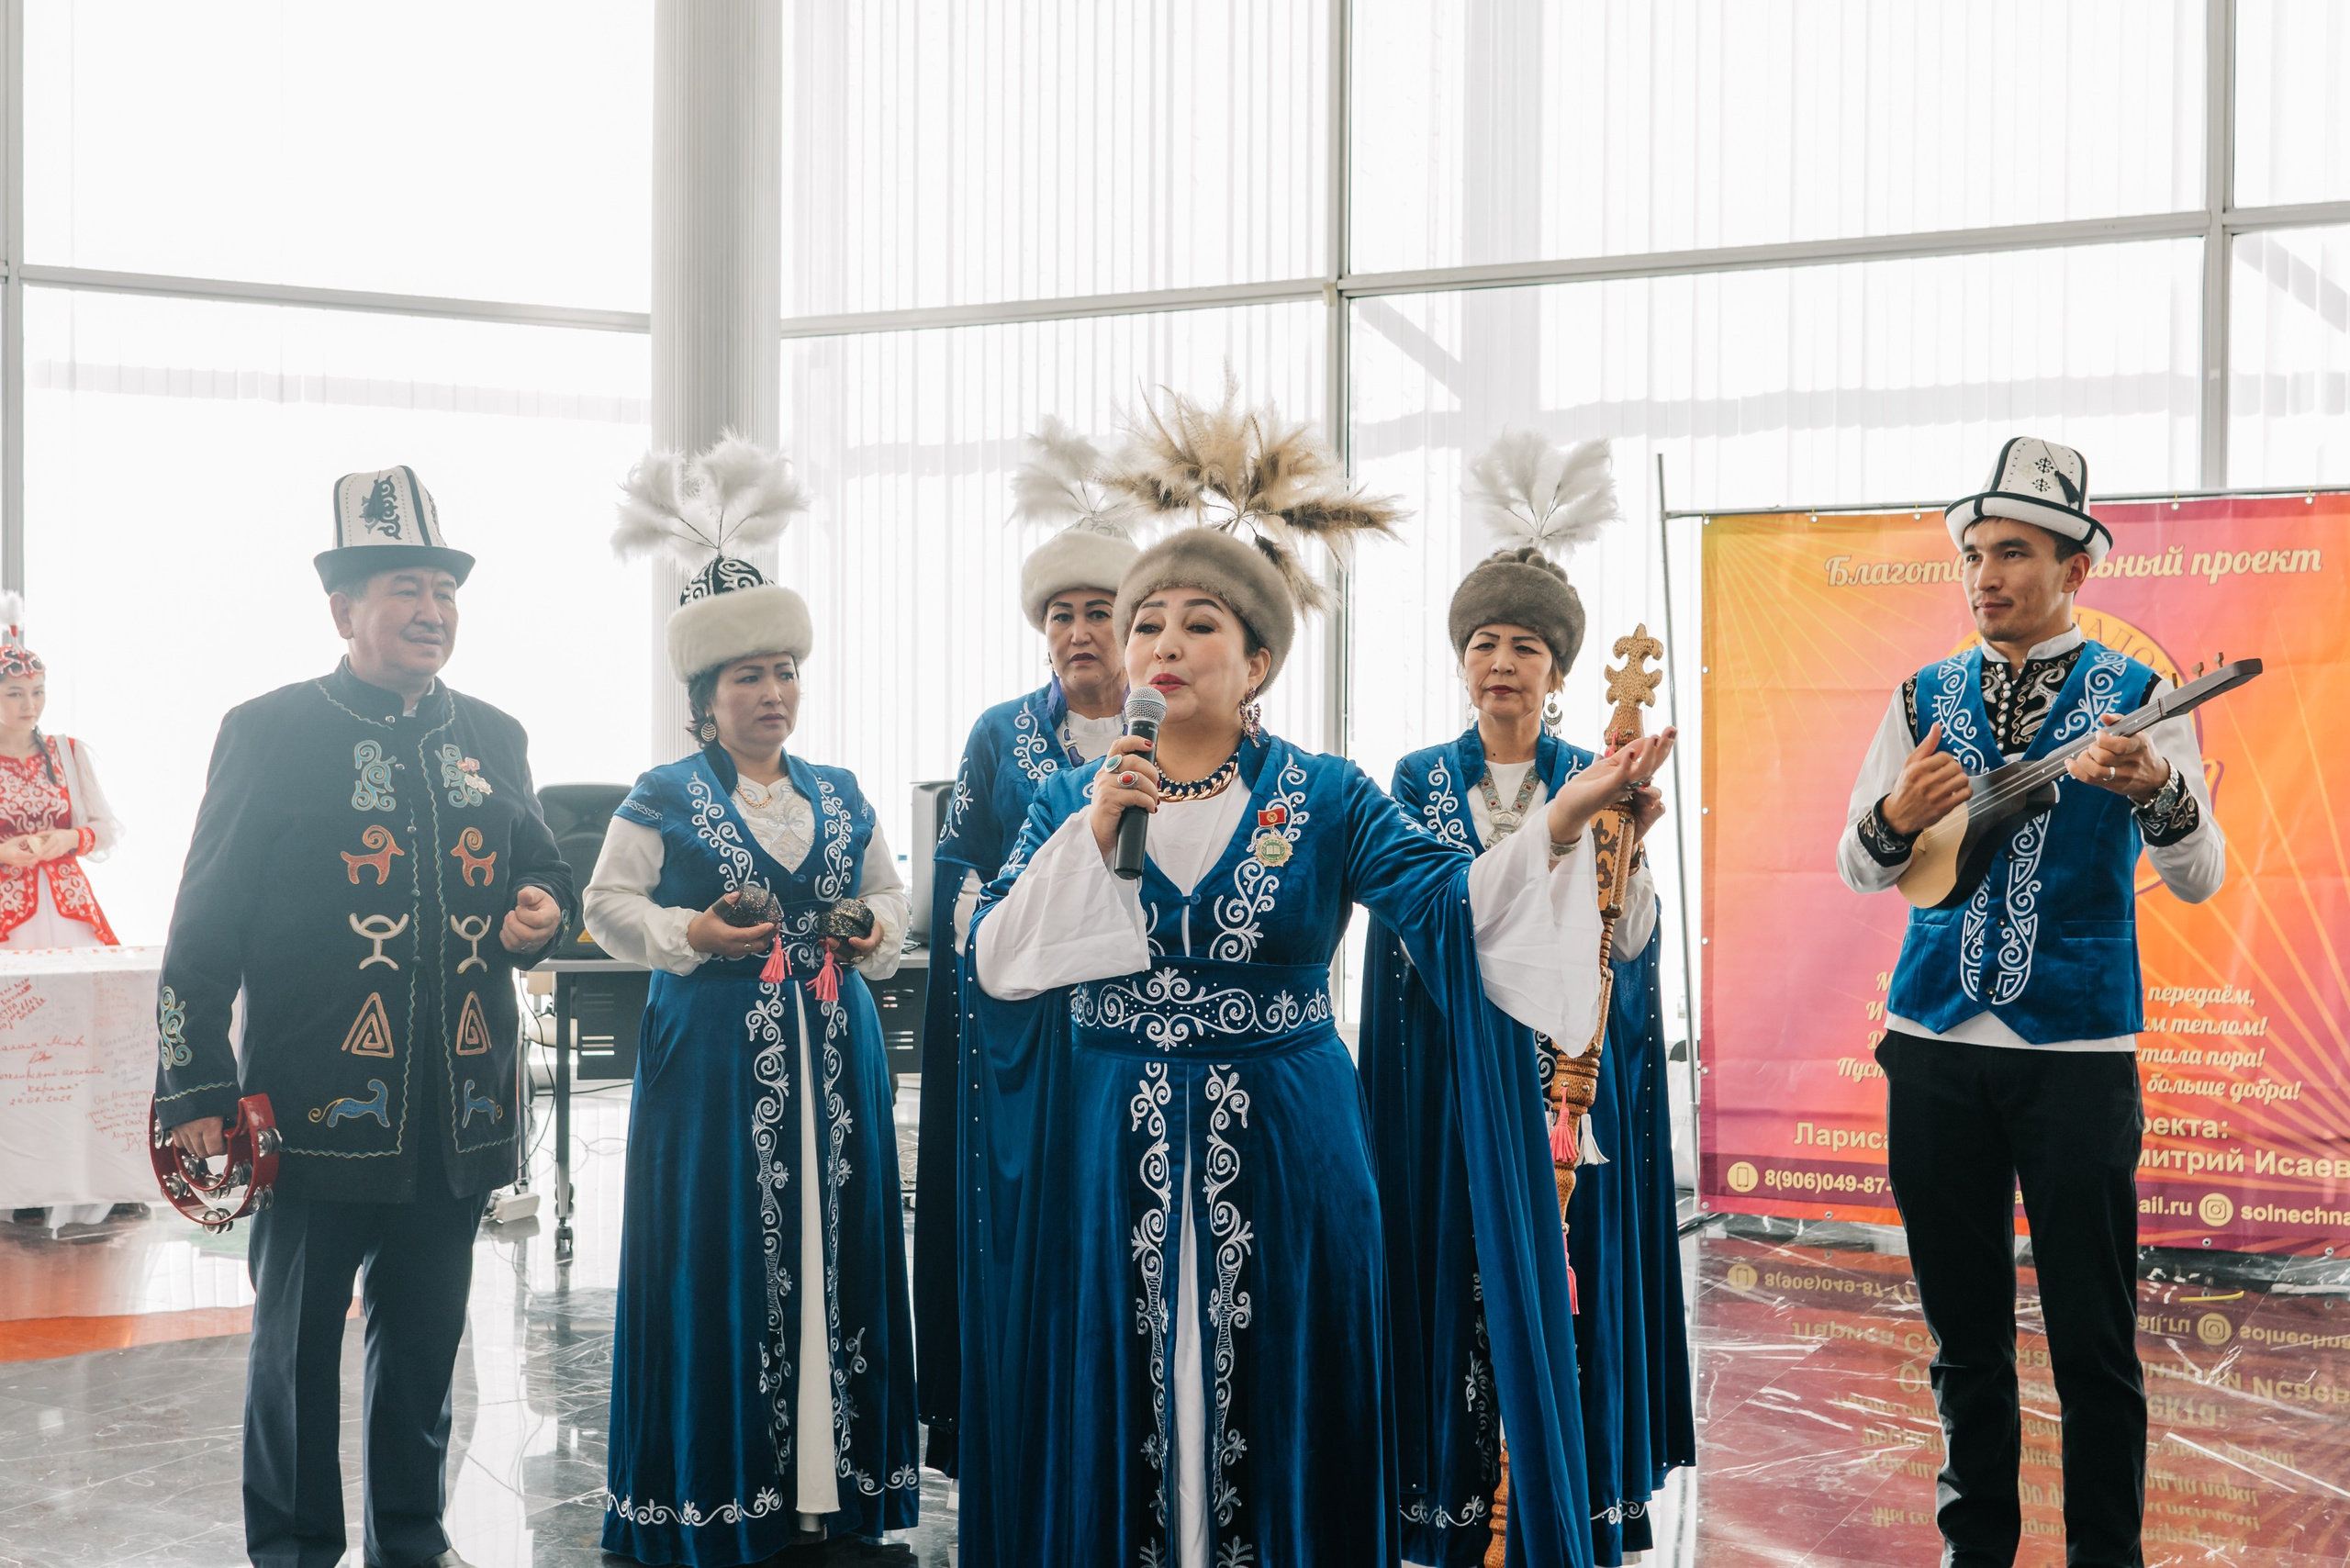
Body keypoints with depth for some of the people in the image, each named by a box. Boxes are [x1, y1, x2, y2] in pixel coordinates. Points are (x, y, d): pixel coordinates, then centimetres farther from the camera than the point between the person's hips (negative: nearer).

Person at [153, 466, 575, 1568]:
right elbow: (205, 927, -5)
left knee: (425, 1335, 15)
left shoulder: (492, 739, 10)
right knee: (296, 1341, 6)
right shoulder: (269, 733, -4)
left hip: (458, 1111, 5)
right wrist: (195, 1090, -9)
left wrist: (542, 909, -3)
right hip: (315, 1103, -4)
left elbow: (542, 866, 23)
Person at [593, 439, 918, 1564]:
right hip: (713, 1049, -4)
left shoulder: (839, 795, 12)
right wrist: (692, 935, -16)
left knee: (832, 1247, 5)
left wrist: (877, 933, -1)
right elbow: (608, 906, -1)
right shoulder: (665, 798, 0)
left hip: (832, 1049, 4)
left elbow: (887, 889, 20)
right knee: (722, 1257, -4)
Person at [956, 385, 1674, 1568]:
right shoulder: (1074, 800, 6)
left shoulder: (1325, 799, 0)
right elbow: (994, 964, -4)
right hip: (1109, 1153, 1)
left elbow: (1448, 901, -15)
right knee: (1116, 1405, 6)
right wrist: (1090, 836, -12)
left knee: (1272, 1402, 4)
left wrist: (1559, 825, -31)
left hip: (1279, 1152, -1)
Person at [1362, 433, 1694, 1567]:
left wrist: (1624, 844, -26)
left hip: (1569, 1081, 0)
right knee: (1451, 1286, 1)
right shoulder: (1420, 780, 5)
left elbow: (1625, 946, -7)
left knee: (1566, 1291, 2)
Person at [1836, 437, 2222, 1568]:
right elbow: (1858, 869, 7)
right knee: (1964, 1331, 10)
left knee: (2093, 1339, 0)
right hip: (1936, 1049, 3)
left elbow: (2199, 879, -9)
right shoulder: (1923, 701, 9)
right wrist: (1897, 819, -16)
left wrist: (2156, 788, -31)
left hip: (2077, 1050, -3)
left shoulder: (2138, 699, 1)